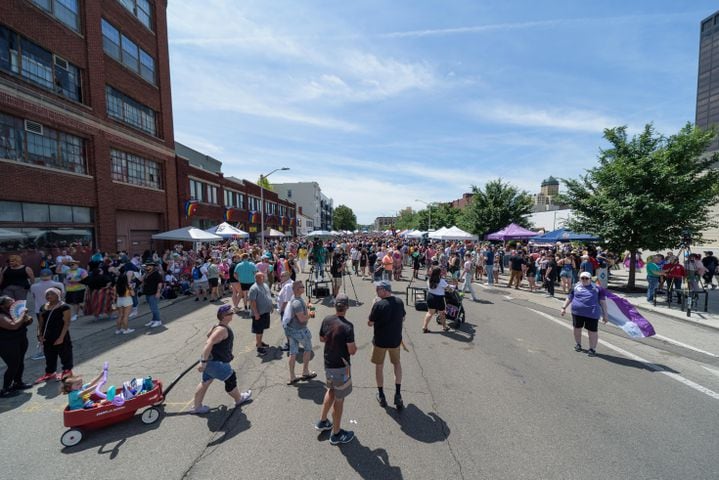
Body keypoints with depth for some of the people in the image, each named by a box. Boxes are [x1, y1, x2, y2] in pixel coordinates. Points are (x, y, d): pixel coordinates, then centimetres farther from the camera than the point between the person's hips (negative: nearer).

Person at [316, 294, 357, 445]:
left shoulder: (326, 320, -7)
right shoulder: (347, 326, -26)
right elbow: (352, 351, -21)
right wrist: (355, 346, -1)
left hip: (328, 364, 7)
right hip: (341, 367, -7)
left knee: (331, 391, 29)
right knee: (339, 399, 10)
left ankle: (322, 421, 42)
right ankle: (336, 434, 27)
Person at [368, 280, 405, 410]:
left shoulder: (378, 305, -22)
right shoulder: (399, 302, -6)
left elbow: (370, 323, -13)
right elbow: (402, 319, 7)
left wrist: (373, 307, -3)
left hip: (380, 340, -4)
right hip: (396, 339, 4)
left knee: (379, 366, 17)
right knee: (397, 363, 24)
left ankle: (381, 395, 28)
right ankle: (398, 394, 20)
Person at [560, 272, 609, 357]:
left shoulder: (597, 288, 3)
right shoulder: (576, 287, 8)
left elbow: (603, 302, 4)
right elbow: (569, 298, 16)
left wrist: (605, 314, 2)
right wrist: (564, 307, 13)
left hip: (591, 314, -2)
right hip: (577, 312, 3)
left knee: (592, 331, 2)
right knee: (577, 328, 13)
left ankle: (592, 349, 17)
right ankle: (578, 344, 32)